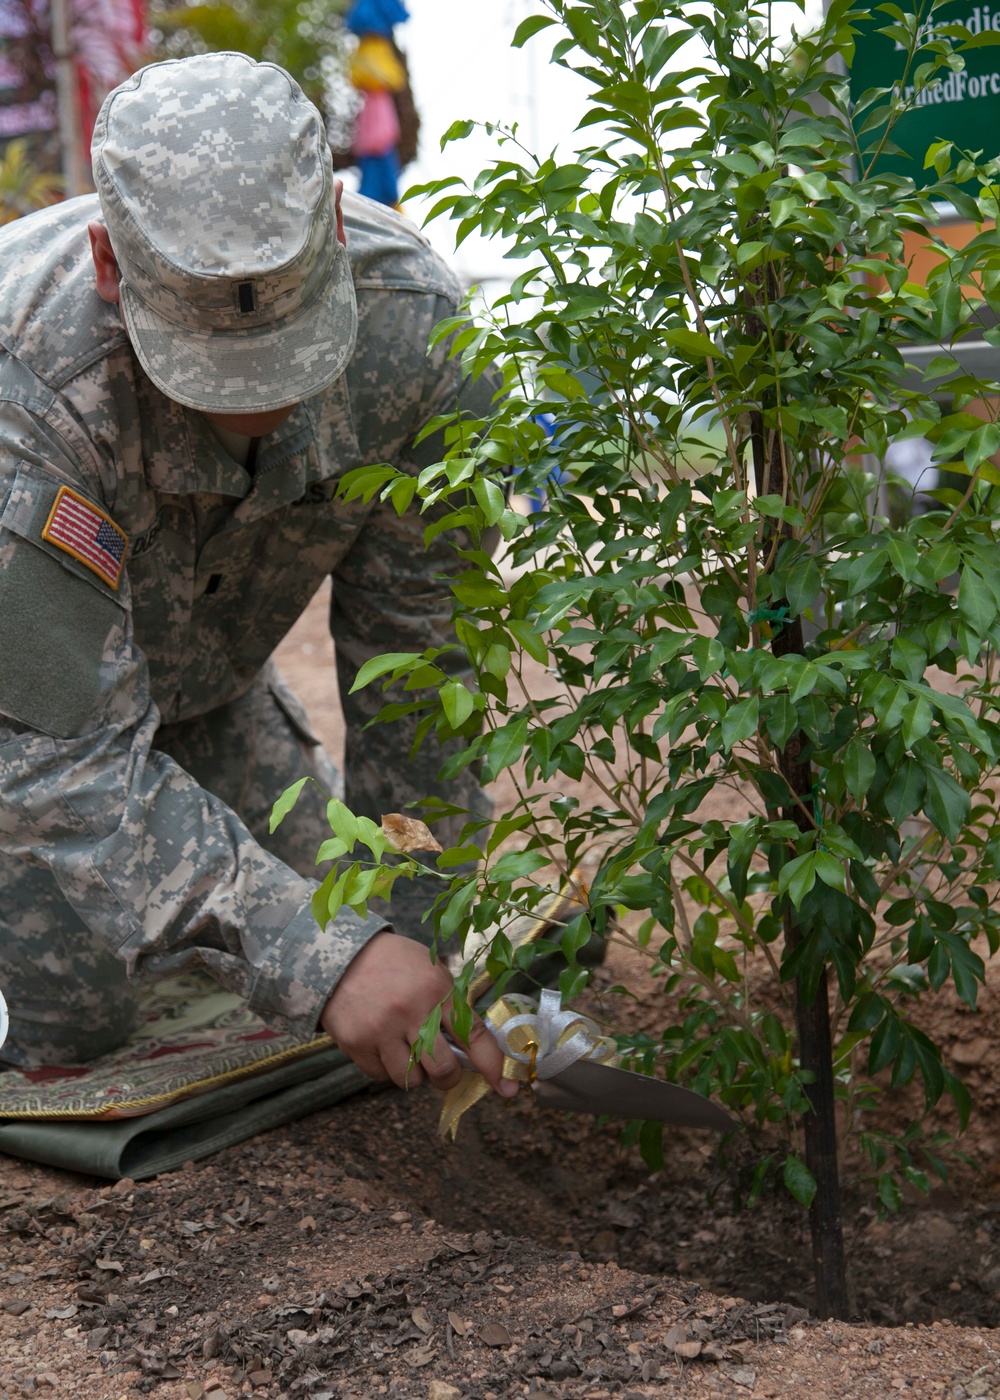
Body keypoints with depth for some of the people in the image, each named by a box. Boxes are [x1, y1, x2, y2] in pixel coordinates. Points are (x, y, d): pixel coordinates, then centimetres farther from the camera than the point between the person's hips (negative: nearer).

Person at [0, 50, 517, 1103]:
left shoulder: (411, 316, -31)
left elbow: (414, 647, -20)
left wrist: (433, 927, -21)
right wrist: (320, 957, -50)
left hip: (199, 663, 4)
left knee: (308, 914, 8)